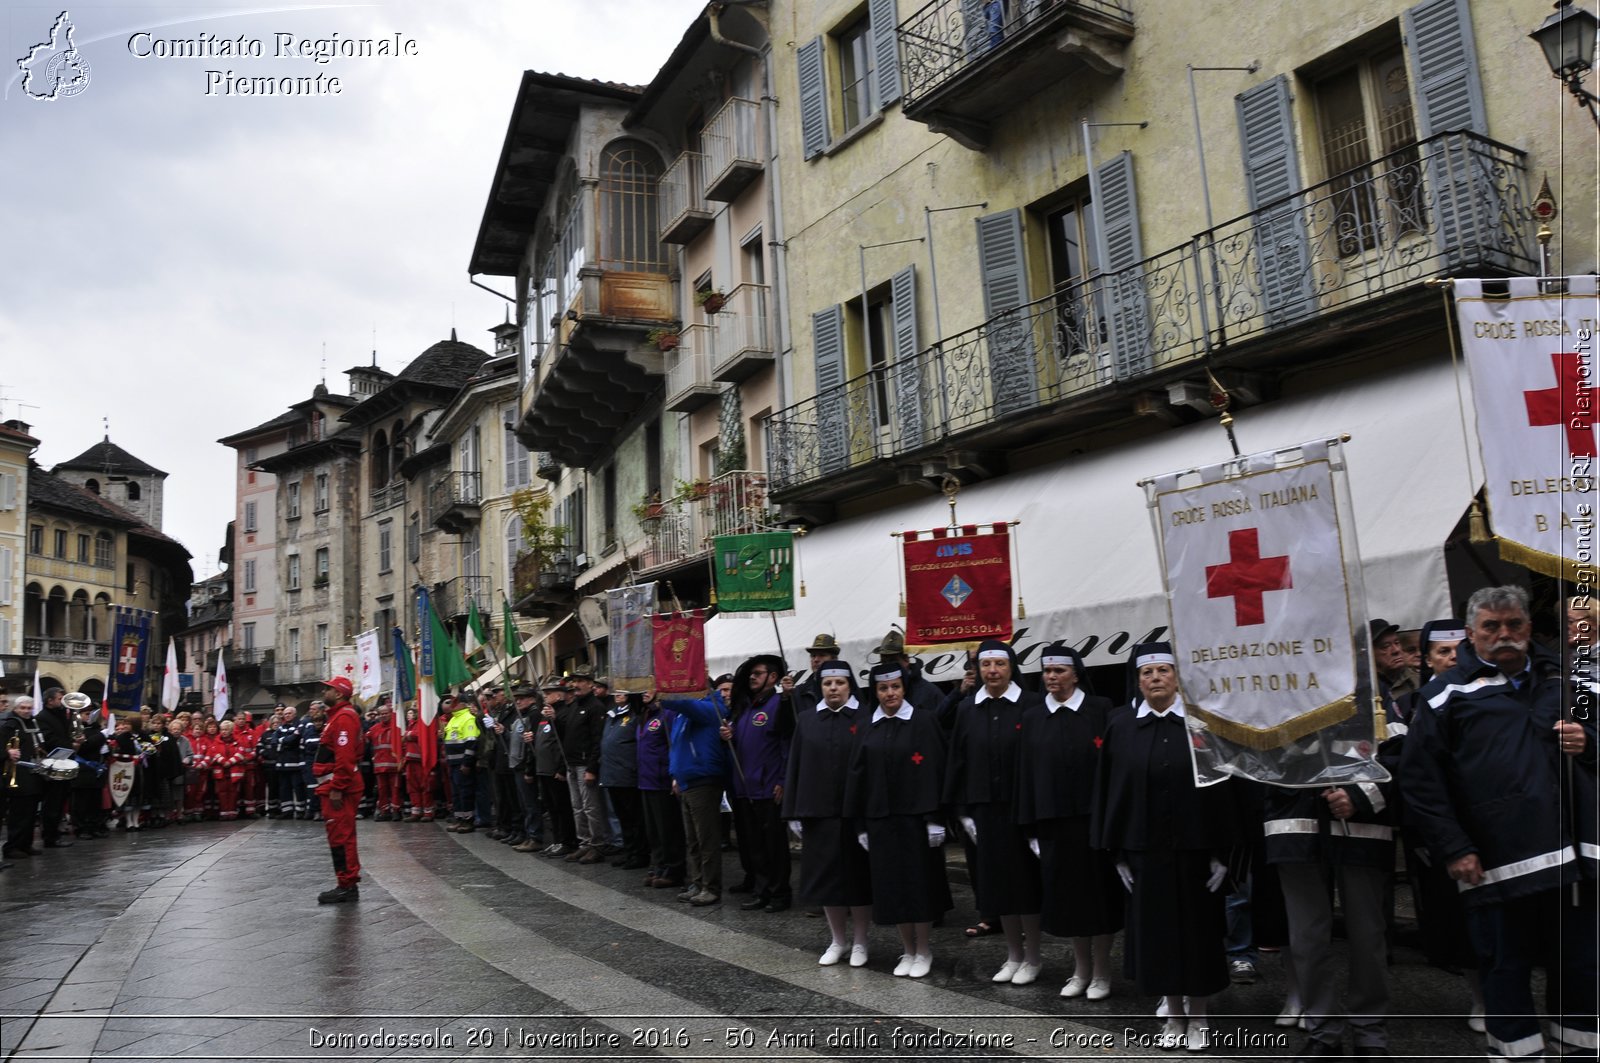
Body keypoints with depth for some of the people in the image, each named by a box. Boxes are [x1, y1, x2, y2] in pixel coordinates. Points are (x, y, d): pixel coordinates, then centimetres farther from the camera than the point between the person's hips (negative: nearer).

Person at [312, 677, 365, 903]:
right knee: (343, 835, 14)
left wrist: (336, 788, -25)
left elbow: (344, 756, -23)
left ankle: (346, 885, -3)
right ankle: (349, 882, 20)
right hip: (338, 785, 11)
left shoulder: (343, 717, -15)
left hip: (339, 787, -11)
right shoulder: (340, 715, 18)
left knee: (339, 836, -7)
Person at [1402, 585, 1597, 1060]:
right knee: (1507, 967, 5)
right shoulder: (1447, 693, 1)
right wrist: (1453, 849, -11)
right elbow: (1419, 778, -5)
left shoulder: (1559, 679, 16)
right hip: (1496, 863, -4)